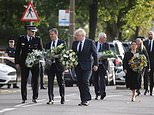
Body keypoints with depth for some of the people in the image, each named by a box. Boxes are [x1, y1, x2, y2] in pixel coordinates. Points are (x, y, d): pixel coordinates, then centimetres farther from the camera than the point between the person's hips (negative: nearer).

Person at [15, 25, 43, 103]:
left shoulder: (38, 39, 5)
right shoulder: (21, 39, 4)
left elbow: (41, 50, 6)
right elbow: (17, 51, 6)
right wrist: (17, 62, 0)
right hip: (24, 63, 0)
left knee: (35, 81, 2)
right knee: (24, 81, 2)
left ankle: (34, 97, 11)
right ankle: (24, 98, 8)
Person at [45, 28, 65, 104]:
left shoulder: (62, 42, -1)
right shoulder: (48, 44, 13)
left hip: (58, 65, -3)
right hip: (50, 65, 3)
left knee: (61, 83, 7)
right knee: (50, 83, -1)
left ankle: (62, 98, 18)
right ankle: (51, 99, 0)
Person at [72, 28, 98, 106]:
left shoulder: (90, 42, -2)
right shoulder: (75, 43, 10)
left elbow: (95, 54, -1)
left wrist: (95, 64, -6)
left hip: (86, 66, -5)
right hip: (78, 66, 5)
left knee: (85, 82, -14)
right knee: (80, 83, 3)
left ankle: (86, 100, -10)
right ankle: (83, 100, 8)